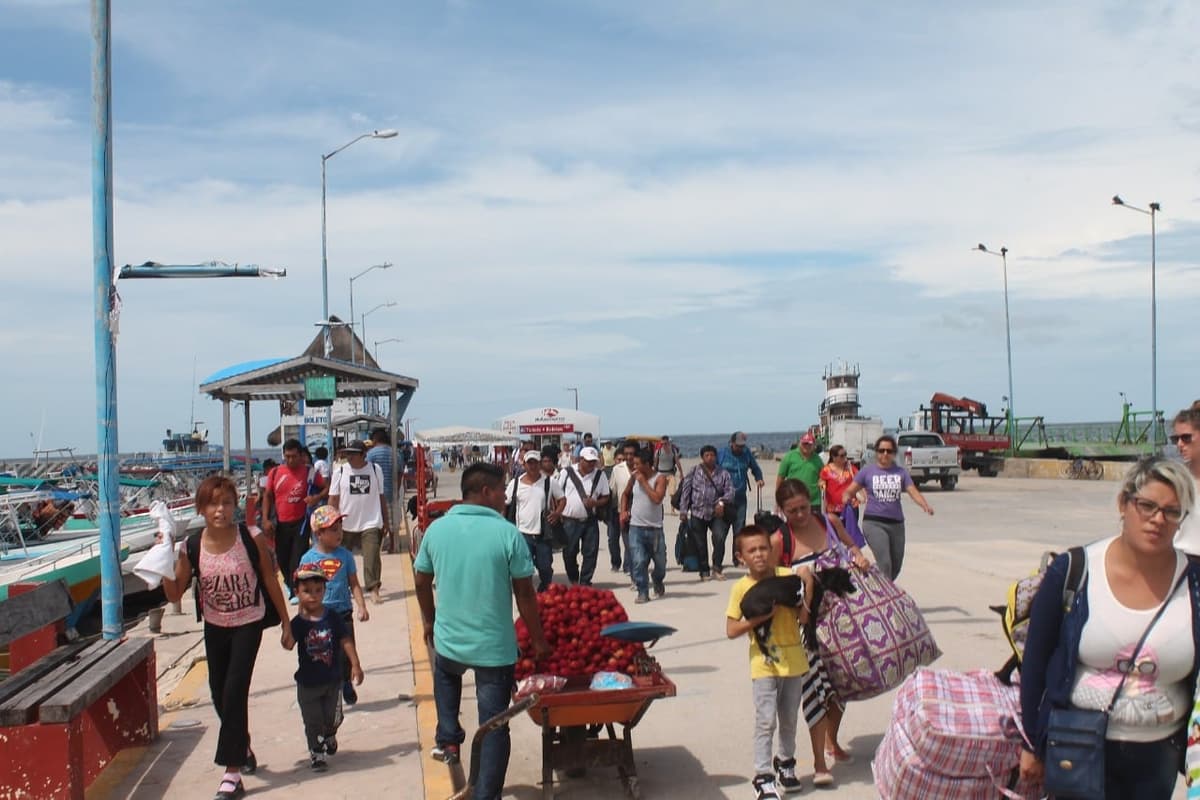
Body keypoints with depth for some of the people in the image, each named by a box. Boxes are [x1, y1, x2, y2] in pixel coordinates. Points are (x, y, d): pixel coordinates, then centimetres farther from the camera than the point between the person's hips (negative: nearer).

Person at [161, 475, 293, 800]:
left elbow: (270, 582, -8)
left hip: (248, 624, -4)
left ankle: (232, 773, -4)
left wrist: (286, 624, -3)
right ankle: (243, 748, 43)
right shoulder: (191, 547, -14)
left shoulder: (251, 540, -19)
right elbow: (174, 595, -9)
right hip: (215, 627, 4)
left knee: (235, 691, -11)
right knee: (219, 694, 15)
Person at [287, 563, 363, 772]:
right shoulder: (298, 623, -9)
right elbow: (288, 645, -21)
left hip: (332, 680, 2)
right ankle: (317, 752, 25)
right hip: (307, 683, -2)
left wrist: (355, 665, -12)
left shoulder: (333, 618, -7)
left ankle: (329, 736, 46)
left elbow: (346, 641, -6)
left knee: (333, 718, 15)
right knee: (313, 722, 7)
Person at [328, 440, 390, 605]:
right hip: (346, 524, 2)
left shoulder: (375, 470, 1)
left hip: (371, 523, -1)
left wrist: (386, 522, 8)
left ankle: (374, 589, -6)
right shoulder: (340, 472, 0)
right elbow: (333, 499, 0)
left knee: (372, 557, -11)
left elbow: (381, 497, 7)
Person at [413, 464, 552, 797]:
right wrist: (538, 639, 2)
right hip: (495, 646, -4)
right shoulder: (507, 533, -15)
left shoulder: (437, 529, -4)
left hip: (448, 639, 4)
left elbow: (421, 583, 6)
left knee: (446, 674, 38)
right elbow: (524, 593, -10)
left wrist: (429, 622, 23)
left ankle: (448, 738, 30)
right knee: (494, 727, 9)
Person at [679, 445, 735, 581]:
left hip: (716, 513, 0)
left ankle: (717, 568, -3)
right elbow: (686, 491, 4)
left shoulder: (723, 474, 7)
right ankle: (704, 571, 19)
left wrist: (722, 502, -18)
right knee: (700, 544, 4)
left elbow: (730, 491, 0)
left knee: (719, 538, -18)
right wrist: (683, 510, -2)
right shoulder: (694, 471, 5)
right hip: (697, 514, 0)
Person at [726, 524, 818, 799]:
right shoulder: (741, 588, -7)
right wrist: (760, 617, -20)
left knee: (789, 720, 17)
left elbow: (804, 617, -7)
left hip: (793, 660, 3)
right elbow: (731, 630, -9)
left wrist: (808, 585, -18)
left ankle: (785, 762, 39)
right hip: (763, 663, -3)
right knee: (766, 722, -7)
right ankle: (763, 778, 1)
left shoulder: (788, 576, -3)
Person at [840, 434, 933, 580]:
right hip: (873, 523, -4)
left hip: (896, 524, 4)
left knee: (896, 567, 12)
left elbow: (914, 492, -4)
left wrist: (925, 506, -24)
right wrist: (847, 497, -21)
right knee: (884, 563, -20)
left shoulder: (901, 472, 7)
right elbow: (849, 491, 3)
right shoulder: (868, 471, 2)